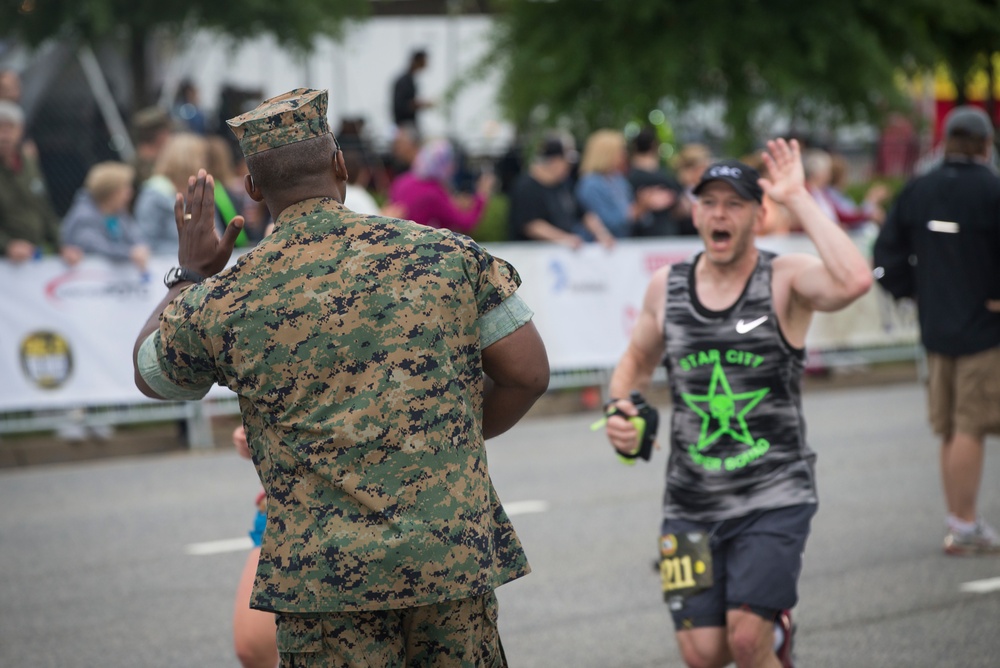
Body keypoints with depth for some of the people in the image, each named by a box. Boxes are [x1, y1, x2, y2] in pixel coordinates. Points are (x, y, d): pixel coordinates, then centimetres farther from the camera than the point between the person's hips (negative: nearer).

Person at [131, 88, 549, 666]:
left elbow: (148, 373, 20)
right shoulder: (444, 252, 1)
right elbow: (528, 374, 4)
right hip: (457, 554, 1)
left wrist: (191, 275, 31)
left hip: (325, 573, -1)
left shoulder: (224, 301, -1)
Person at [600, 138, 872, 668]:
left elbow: (854, 281, -30)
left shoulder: (786, 280, -7)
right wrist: (618, 410, 2)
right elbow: (637, 361, 23)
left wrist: (798, 200, -23)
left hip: (774, 498, -4)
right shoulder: (665, 287, 5)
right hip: (691, 503, 4)